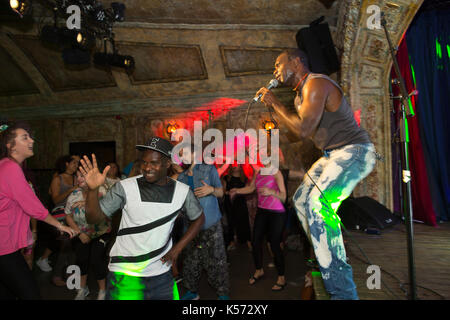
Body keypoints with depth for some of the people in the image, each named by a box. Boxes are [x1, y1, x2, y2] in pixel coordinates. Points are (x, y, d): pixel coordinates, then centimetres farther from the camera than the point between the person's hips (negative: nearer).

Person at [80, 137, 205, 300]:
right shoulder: (125, 187, -12)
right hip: (125, 274, -2)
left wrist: (178, 247, -1)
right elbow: (94, 218, -11)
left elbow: (198, 218, 8)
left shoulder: (182, 191, -6)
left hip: (162, 273, 3)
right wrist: (93, 189, -28)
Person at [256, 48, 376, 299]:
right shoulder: (301, 92, 15)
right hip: (333, 154, 11)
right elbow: (297, 130, 17)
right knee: (302, 199, 12)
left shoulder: (316, 83, -16)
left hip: (355, 151, -11)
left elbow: (303, 130, -26)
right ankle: (326, 260, 23)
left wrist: (275, 103, -13)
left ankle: (343, 291, -18)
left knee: (319, 204, -27)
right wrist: (274, 106, 12)